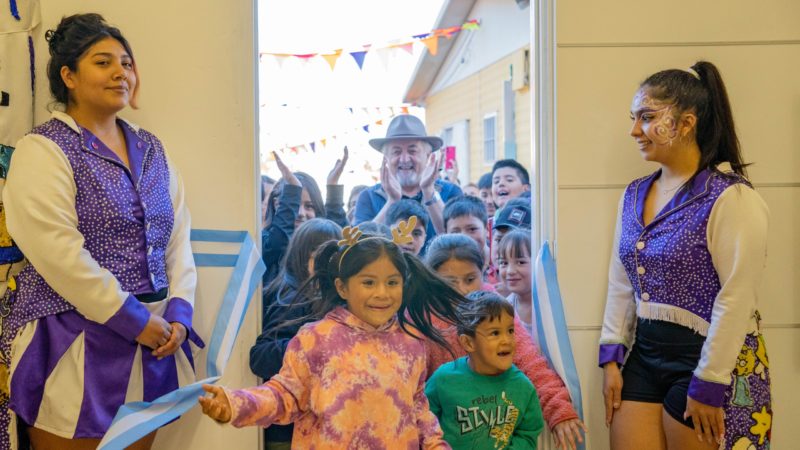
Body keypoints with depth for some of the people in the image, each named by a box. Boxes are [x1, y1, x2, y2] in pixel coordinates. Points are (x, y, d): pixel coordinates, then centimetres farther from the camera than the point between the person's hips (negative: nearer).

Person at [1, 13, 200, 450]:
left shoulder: (150, 149, 12)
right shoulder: (43, 151, -7)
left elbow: (178, 241, 10)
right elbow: (60, 255, -17)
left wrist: (178, 314, -2)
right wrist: (135, 321, -15)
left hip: (152, 340, 6)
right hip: (75, 344, -5)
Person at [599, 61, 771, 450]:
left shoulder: (730, 198, -14)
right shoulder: (634, 195, 8)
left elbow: (735, 301, -17)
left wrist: (707, 385, -16)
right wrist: (611, 356, 6)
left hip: (706, 358, -6)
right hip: (644, 354, 6)